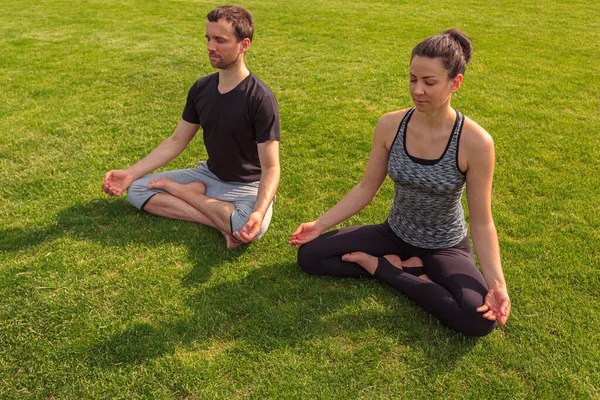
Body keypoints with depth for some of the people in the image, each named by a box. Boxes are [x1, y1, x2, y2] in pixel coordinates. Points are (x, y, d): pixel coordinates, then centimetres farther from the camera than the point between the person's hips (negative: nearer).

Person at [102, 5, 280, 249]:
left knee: (251, 227, -38)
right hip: (209, 175, 6)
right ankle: (221, 224, -18)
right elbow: (176, 141, 6)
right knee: (137, 189, -6)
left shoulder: (260, 99, -22)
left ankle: (176, 189, -14)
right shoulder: (201, 89, -2)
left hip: (248, 187, -6)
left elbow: (270, 168, -23)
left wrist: (259, 211, -43)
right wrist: (130, 173, -2)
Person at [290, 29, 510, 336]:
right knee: (309, 254, -8)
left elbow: (481, 223, -16)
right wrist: (321, 224, -6)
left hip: (445, 247, -2)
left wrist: (496, 283, -26)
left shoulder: (475, 142, -23)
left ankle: (383, 268, -10)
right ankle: (406, 268, -4)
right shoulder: (390, 126, -14)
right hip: (395, 235, 3)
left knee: (481, 320, -28)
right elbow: (366, 189, -2)